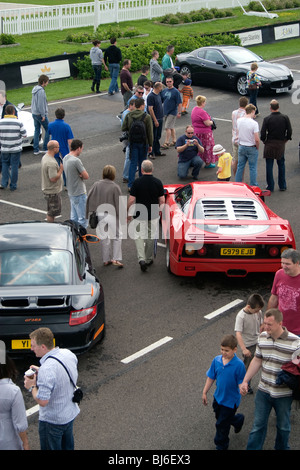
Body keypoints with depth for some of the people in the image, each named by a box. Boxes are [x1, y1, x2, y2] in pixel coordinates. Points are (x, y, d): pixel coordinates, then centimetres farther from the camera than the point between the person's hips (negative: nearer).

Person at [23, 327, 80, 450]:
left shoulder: (47, 369, -34)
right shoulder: (69, 354, -8)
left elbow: (42, 401, -31)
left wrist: (32, 386, -14)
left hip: (52, 420, -8)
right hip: (71, 413, 8)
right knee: (68, 446, 26)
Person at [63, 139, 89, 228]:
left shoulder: (66, 158, 5)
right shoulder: (76, 160, -23)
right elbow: (86, 176, -18)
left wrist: (80, 174, -9)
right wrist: (82, 175, 1)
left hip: (71, 192, 9)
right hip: (79, 193, -9)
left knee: (74, 218, 17)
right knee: (82, 218, -1)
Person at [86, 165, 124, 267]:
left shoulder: (96, 185, -5)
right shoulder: (115, 187, -15)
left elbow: (89, 200, -1)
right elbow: (119, 203, -11)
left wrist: (88, 214, 8)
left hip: (100, 214, 4)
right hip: (112, 215, -4)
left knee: (104, 237, 15)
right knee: (117, 236, 10)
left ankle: (106, 260, 23)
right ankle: (116, 259, 3)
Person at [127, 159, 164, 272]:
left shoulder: (137, 182, -11)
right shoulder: (158, 182, -5)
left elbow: (131, 200, -11)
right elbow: (162, 200, -2)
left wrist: (129, 213, 2)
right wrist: (159, 210, 16)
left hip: (139, 215, -2)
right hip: (154, 214, 2)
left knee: (139, 235, 5)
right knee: (151, 236, 15)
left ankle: (141, 258, -14)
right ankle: (149, 259, 25)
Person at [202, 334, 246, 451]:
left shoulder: (239, 365, -24)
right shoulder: (216, 360, -9)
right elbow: (211, 377, 3)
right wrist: (204, 393, 8)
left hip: (230, 400, -6)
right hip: (218, 397, 6)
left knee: (222, 424, 5)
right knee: (220, 418, 26)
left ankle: (221, 446, 29)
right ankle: (238, 420, 56)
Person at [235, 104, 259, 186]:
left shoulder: (239, 121, -3)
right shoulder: (254, 123, -19)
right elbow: (257, 139, -18)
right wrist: (257, 148, -5)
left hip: (241, 146, 5)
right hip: (251, 148, -5)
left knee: (240, 167, 14)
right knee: (253, 168, 6)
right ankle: (253, 186, 11)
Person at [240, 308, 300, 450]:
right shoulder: (262, 337, -5)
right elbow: (257, 360, 7)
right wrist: (245, 381, 5)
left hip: (284, 394, -3)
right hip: (263, 391, 3)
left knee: (283, 427, 18)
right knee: (258, 425, 12)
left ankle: (281, 448, 41)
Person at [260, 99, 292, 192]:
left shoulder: (267, 119, -13)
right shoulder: (285, 118, -6)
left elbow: (263, 133, -13)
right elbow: (289, 131, -3)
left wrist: (264, 141, 6)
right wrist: (286, 139, 14)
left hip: (270, 145, -2)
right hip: (281, 144, 2)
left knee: (269, 166, 7)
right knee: (281, 165, 16)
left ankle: (270, 186, 11)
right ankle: (282, 185, 20)